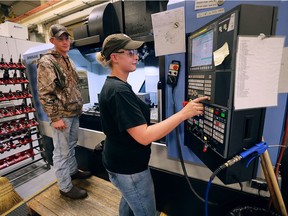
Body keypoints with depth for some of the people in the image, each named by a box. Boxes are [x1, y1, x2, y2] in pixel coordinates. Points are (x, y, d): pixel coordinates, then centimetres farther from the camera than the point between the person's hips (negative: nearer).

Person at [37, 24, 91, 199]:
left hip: (74, 113, 8)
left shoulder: (68, 60, 13)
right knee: (62, 151, 5)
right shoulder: (46, 63, -12)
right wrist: (55, 118, -18)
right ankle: (65, 187, 21)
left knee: (71, 145, 22)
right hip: (61, 115, -8)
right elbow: (44, 94, -16)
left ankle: (73, 171, 41)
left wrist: (79, 106, 16)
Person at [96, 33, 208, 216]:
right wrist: (183, 114, -28)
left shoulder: (112, 85, 6)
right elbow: (144, 136, -31)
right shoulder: (119, 91, -28)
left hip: (123, 161, 9)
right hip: (128, 167, -9)